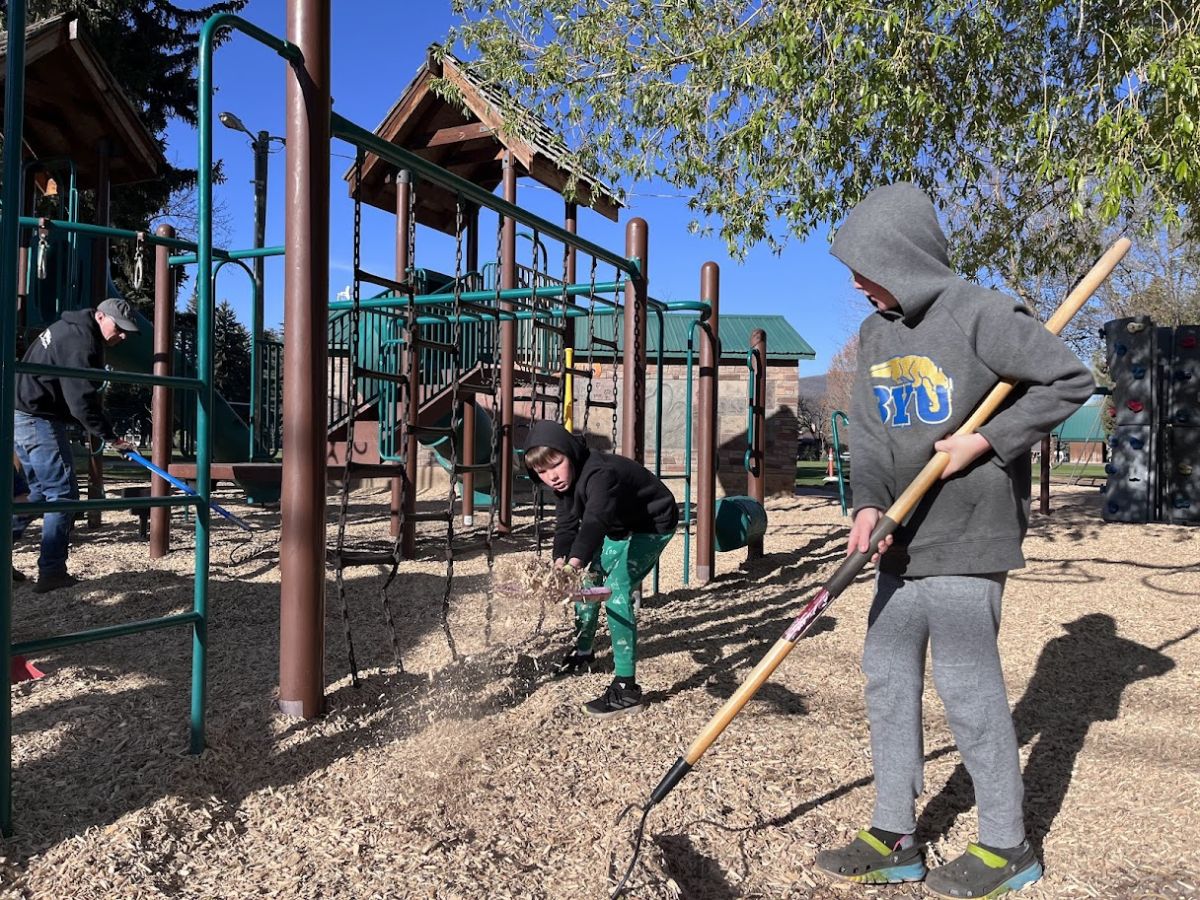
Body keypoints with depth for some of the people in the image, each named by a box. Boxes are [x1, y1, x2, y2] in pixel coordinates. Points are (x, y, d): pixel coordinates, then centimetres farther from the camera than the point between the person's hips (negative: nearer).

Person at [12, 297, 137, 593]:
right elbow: (82, 402, -23)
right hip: (37, 418, -10)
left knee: (41, 491, 17)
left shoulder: (72, 328, 16)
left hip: (22, 415, 10)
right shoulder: (81, 341, -18)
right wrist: (111, 437, -16)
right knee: (63, 493, -6)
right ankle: (52, 573, -5)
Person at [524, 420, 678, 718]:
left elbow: (596, 521, -52)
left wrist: (575, 561, -67)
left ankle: (626, 688, -21)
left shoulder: (600, 473, -37)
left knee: (616, 592, -23)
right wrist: (560, 560, -29)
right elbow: (566, 524, -11)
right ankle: (582, 653, 39)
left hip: (653, 526, -10)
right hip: (620, 528, 10)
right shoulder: (565, 482, -8)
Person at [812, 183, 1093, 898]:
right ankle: (895, 839, 22)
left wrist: (986, 442, -14)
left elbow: (1070, 381, -8)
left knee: (968, 685, -1)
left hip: (967, 539, -7)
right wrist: (869, 504, -9)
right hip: (903, 541, 8)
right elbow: (870, 436, 7)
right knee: (888, 678, 9)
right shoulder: (875, 334, 10)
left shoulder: (980, 315, -12)